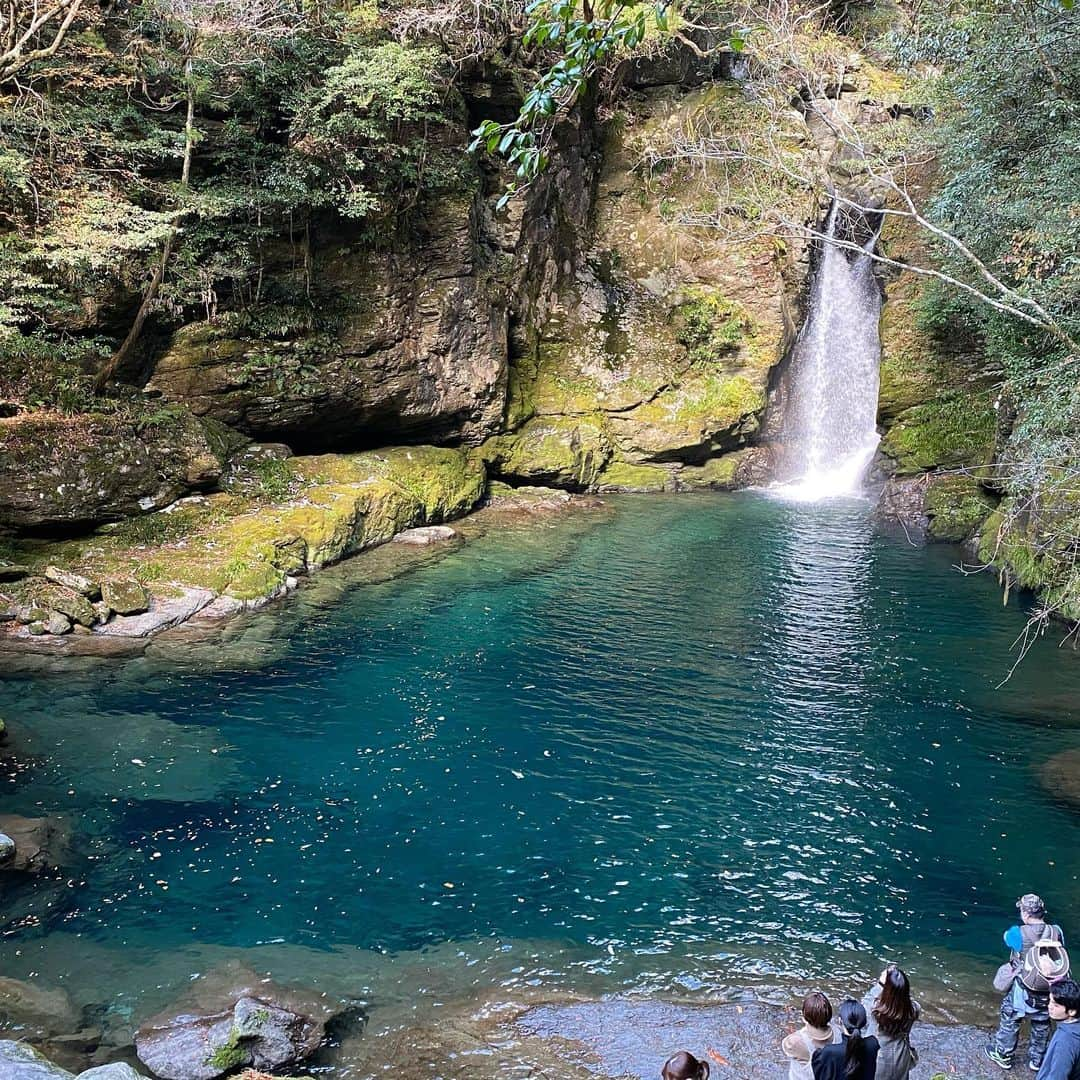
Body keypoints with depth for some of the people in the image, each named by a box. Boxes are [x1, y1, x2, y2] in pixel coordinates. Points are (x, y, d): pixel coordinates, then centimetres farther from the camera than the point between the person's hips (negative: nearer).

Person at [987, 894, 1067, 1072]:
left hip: (1023, 988, -3)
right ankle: (1036, 1060, 39)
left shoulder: (1019, 933, -23)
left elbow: (1008, 937, -1)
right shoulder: (1056, 932, -16)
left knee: (1010, 1022, 18)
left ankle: (1003, 1055, 33)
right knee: (1041, 1025, 23)